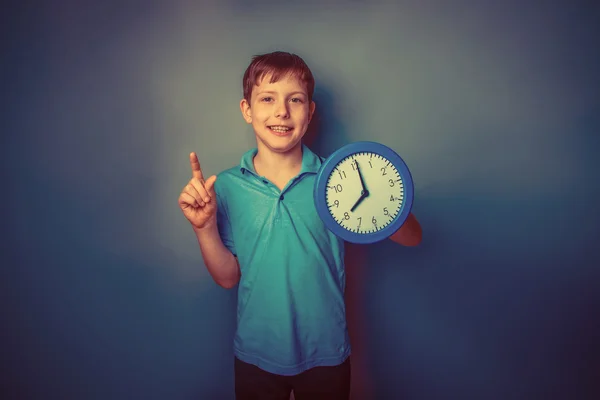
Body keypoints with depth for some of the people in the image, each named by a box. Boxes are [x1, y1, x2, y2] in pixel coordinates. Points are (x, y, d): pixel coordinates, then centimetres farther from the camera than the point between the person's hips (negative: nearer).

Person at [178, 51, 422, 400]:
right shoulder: (226, 186, -8)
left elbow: (412, 238, -11)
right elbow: (228, 277, -3)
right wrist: (204, 226, -18)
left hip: (326, 355, 0)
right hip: (256, 356, 1)